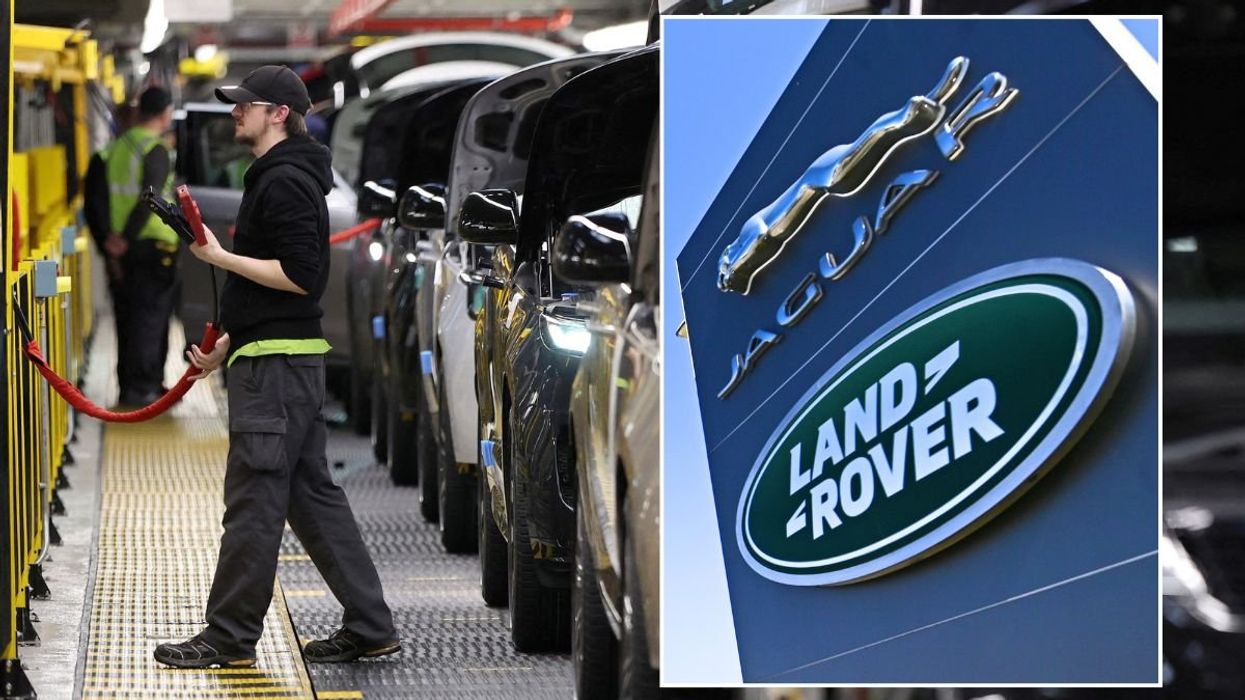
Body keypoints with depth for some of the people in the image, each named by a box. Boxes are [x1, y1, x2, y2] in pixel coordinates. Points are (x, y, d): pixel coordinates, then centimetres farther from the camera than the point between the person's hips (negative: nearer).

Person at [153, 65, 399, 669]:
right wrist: (225, 346, 22)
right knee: (313, 496, 12)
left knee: (253, 501, -6)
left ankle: (230, 637, -3)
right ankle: (369, 626, 13)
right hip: (281, 359, 11)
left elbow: (300, 276, -22)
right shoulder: (277, 178, 20)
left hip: (277, 366, -11)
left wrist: (221, 256, -17)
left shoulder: (285, 182, -14)